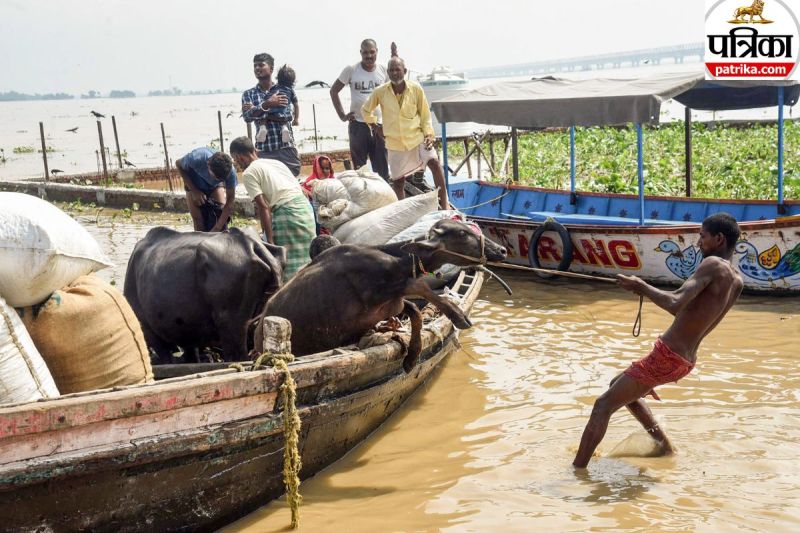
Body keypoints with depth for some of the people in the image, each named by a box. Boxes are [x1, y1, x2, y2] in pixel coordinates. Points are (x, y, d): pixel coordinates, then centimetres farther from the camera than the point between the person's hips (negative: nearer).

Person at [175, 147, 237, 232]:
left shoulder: (230, 172, -37)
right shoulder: (196, 158, -41)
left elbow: (230, 200, -28)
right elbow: (178, 164, -17)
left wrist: (217, 228, -34)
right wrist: (194, 190, -23)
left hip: (216, 187, 1)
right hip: (194, 185, -1)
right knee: (198, 221, -8)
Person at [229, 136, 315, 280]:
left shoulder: (249, 173, 3)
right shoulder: (276, 162, 24)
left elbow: (263, 207, -6)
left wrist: (270, 240, -8)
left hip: (286, 212, -7)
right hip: (305, 205, 7)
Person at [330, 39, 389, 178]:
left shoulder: (384, 70, 0)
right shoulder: (351, 70, -4)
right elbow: (334, 91, 4)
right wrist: (341, 115, -2)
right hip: (358, 125, -1)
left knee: (382, 169, 6)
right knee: (359, 167, 7)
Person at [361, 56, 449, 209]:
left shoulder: (416, 88, -9)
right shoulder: (380, 92, -8)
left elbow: (425, 114, 0)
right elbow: (366, 110, 12)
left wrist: (429, 134, -11)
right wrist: (375, 126, 7)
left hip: (417, 137, -1)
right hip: (395, 143, 1)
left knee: (435, 163, -22)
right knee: (398, 181, 8)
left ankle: (444, 206, -18)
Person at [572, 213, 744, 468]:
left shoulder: (713, 265, -17)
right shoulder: (737, 282, 10)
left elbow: (675, 304, -30)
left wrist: (642, 286, -16)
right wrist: (648, 291, 14)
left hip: (667, 356, -9)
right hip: (686, 360, 9)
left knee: (603, 405, -5)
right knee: (620, 386, 30)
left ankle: (577, 470, -6)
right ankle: (664, 447, 33)